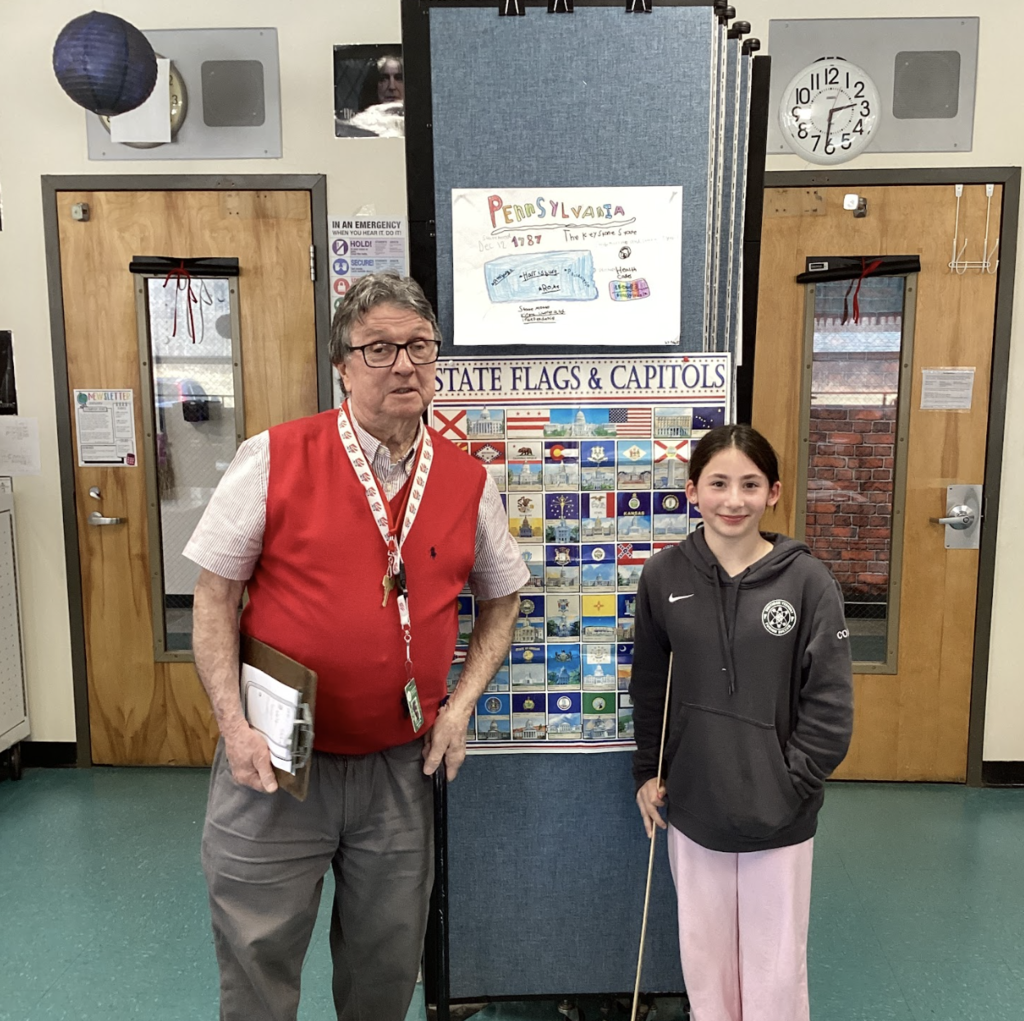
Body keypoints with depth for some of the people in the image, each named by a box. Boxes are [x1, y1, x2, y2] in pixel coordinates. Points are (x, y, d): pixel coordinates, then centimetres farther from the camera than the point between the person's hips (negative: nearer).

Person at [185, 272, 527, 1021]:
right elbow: (216, 595, -4)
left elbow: (502, 599, 10)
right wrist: (235, 723, -12)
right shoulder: (273, 458, -10)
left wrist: (461, 704, 0)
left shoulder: (468, 481, -2)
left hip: (400, 765, 3)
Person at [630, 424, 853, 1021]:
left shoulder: (808, 580, -12)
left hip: (779, 814, -2)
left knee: (775, 966, 13)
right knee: (704, 954, 18)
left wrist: (789, 783, -9)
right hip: (692, 807, 2)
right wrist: (648, 772, 6)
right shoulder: (664, 576, -5)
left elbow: (830, 706, -7)